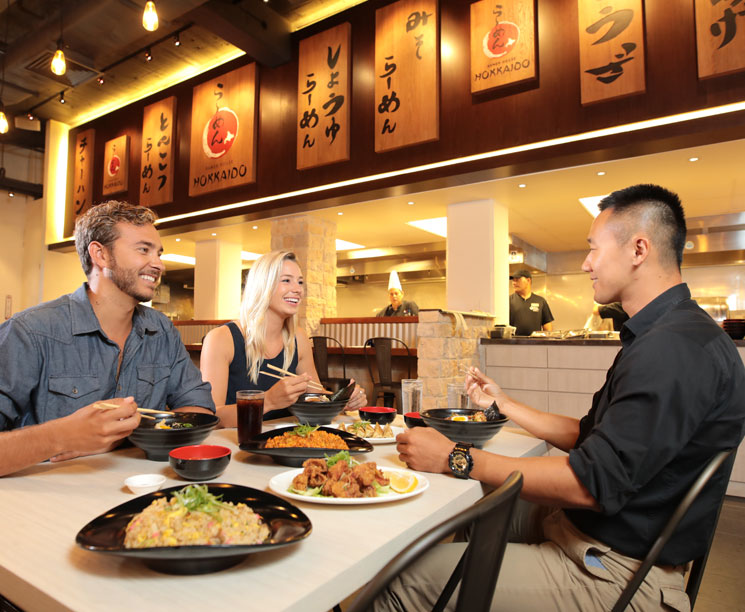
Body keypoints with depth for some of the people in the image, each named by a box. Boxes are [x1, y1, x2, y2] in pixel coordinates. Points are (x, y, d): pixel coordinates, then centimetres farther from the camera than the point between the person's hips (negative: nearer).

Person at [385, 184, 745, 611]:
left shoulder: (677, 348, -25)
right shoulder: (662, 338, 12)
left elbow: (592, 483, -28)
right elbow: (587, 436, 16)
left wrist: (456, 458, -22)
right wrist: (503, 403, 19)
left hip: (614, 575, -10)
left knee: (410, 577, -15)